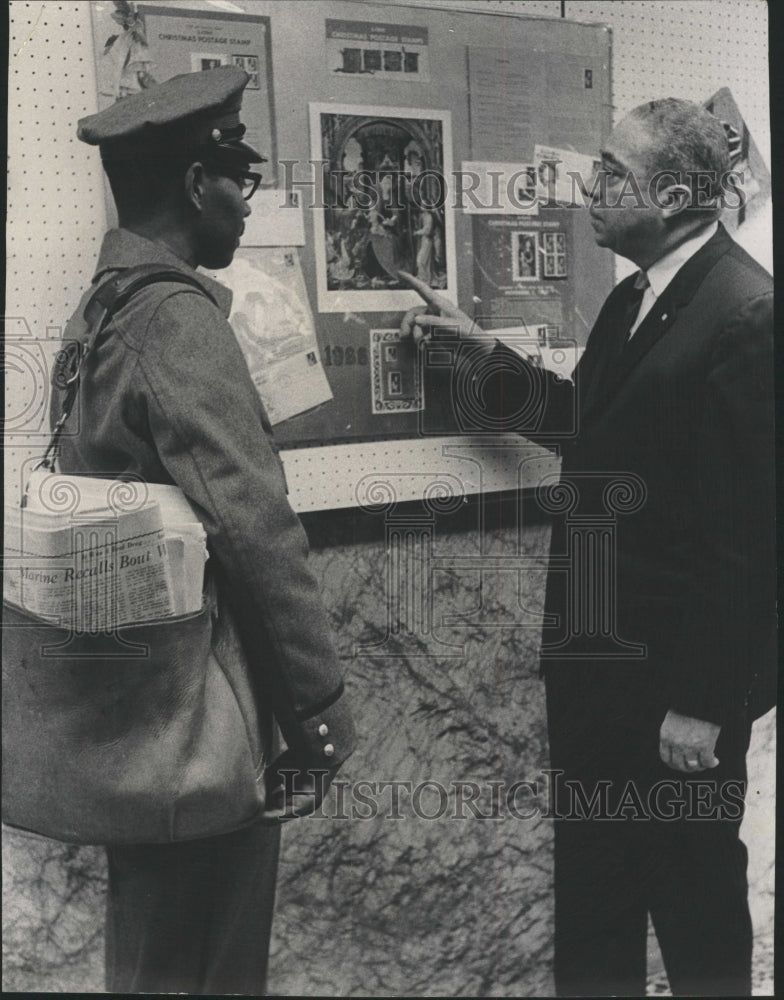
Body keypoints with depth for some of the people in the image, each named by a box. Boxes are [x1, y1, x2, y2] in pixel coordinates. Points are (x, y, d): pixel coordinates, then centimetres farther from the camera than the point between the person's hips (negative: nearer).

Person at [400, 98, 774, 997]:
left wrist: (703, 705, -19)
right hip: (592, 654, 9)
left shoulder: (745, 314, -20)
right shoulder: (633, 298, 9)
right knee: (590, 886, 22)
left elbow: (748, 533, -22)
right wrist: (481, 349, 11)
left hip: (679, 681, -8)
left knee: (694, 894, 13)